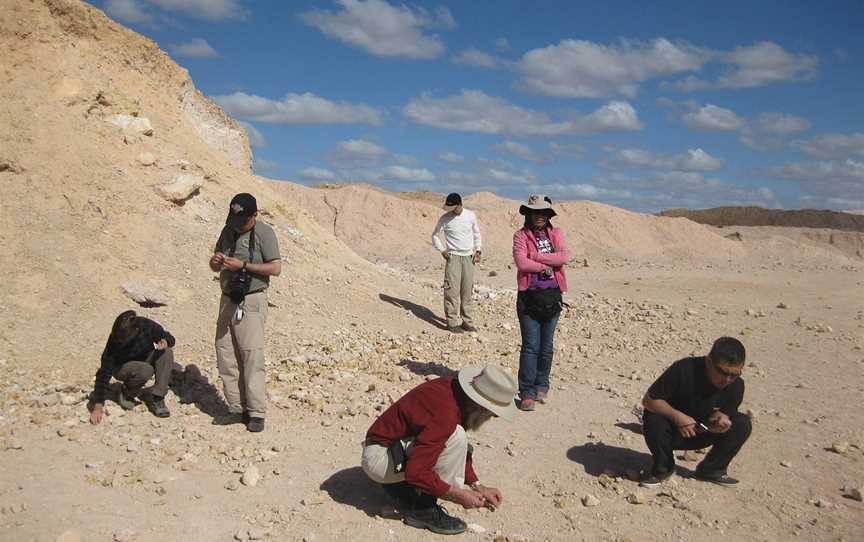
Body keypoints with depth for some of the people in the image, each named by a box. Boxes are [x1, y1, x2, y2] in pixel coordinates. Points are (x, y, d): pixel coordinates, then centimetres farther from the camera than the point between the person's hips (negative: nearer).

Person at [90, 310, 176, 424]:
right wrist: (98, 406, -33)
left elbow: (170, 338, -9)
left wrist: (165, 342, -35)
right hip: (122, 367, -4)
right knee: (145, 371, -37)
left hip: (145, 360, 4)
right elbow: (104, 373, -29)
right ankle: (126, 394, -4)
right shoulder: (114, 343, -30)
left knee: (167, 352, -26)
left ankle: (156, 398, -20)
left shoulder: (147, 325, -25)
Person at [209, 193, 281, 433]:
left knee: (252, 356, -10)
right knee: (225, 355, 5)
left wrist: (243, 265, -18)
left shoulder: (264, 233, -6)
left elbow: (276, 268, -12)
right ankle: (236, 408, 13)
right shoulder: (228, 231, 13)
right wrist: (216, 262, -4)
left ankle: (256, 413, -5)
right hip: (228, 300, 7)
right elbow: (215, 267, 20)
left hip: (251, 301, -7)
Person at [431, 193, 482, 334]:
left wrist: (477, 250, 5)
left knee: (468, 290, 7)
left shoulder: (471, 215, 1)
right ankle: (452, 322, -1)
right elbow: (435, 235, 6)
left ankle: (467, 321, 16)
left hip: (468, 258, 3)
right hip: (453, 257, -3)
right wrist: (442, 250, -5)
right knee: (452, 290, -7)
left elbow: (476, 233, 14)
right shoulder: (445, 219, -5)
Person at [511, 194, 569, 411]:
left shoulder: (556, 233, 8)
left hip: (552, 296, 3)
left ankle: (541, 386, 26)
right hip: (529, 296, -3)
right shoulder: (521, 235, 0)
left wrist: (536, 257, -13)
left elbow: (564, 257, -9)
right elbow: (521, 263, -14)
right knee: (530, 346, -4)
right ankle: (527, 393, 2)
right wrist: (546, 266, -10)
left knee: (546, 346, 11)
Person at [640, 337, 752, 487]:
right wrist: (677, 416, -37)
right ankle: (663, 468, -6)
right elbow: (648, 400, -22)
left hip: (701, 433, 4)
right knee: (654, 422, -37)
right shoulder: (683, 370, -27)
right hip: (673, 430, -3)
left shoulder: (736, 386, -13)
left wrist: (720, 418, -31)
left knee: (743, 424, -18)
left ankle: (711, 470, 2)